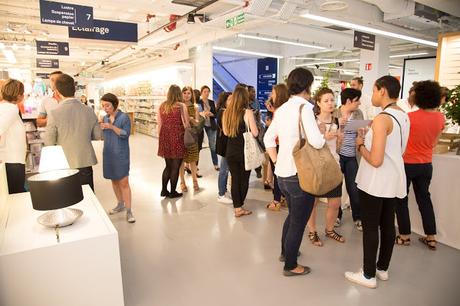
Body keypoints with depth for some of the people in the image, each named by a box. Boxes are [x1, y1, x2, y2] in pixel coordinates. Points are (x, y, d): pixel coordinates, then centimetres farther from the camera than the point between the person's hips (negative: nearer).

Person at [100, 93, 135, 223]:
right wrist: (100, 128, -7)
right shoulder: (105, 118, 8)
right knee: (114, 180, 14)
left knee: (124, 182, -8)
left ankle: (128, 210, -3)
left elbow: (126, 134, -15)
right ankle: (120, 204, 29)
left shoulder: (124, 117, -8)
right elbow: (103, 135, 13)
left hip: (121, 154, -6)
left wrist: (112, 127, -24)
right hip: (108, 154, 6)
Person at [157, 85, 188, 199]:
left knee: (168, 166, 19)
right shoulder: (181, 106, -8)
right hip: (177, 137, -5)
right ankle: (173, 192, 16)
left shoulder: (162, 106, 4)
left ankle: (164, 190, 24)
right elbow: (186, 124, -7)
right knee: (175, 167, 6)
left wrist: (161, 137, 18)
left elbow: (159, 123, 8)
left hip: (165, 138, 5)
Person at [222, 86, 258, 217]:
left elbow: (225, 132, 9)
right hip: (244, 151, -3)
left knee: (235, 179, 11)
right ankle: (239, 206, 24)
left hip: (230, 151, 4)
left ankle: (237, 207, 14)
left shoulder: (226, 112, 1)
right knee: (244, 179, 13)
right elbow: (255, 133, -12)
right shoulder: (247, 112, -12)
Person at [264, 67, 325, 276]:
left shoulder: (282, 108, 9)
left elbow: (268, 138, 13)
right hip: (300, 174, -8)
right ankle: (290, 266, 24)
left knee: (293, 214, 27)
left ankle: (285, 251, 44)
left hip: (282, 173, 8)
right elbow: (316, 142, -25)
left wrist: (276, 160, 12)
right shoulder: (304, 107, -15)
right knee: (298, 221, 8)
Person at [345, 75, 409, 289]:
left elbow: (376, 160, -24)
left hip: (375, 183, -9)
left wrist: (361, 145, -8)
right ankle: (382, 268, 31)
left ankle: (369, 275, 15)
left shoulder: (382, 119, -20)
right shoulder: (404, 116, 7)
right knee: (387, 225, 17)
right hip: (394, 180, 9)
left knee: (370, 228, 3)